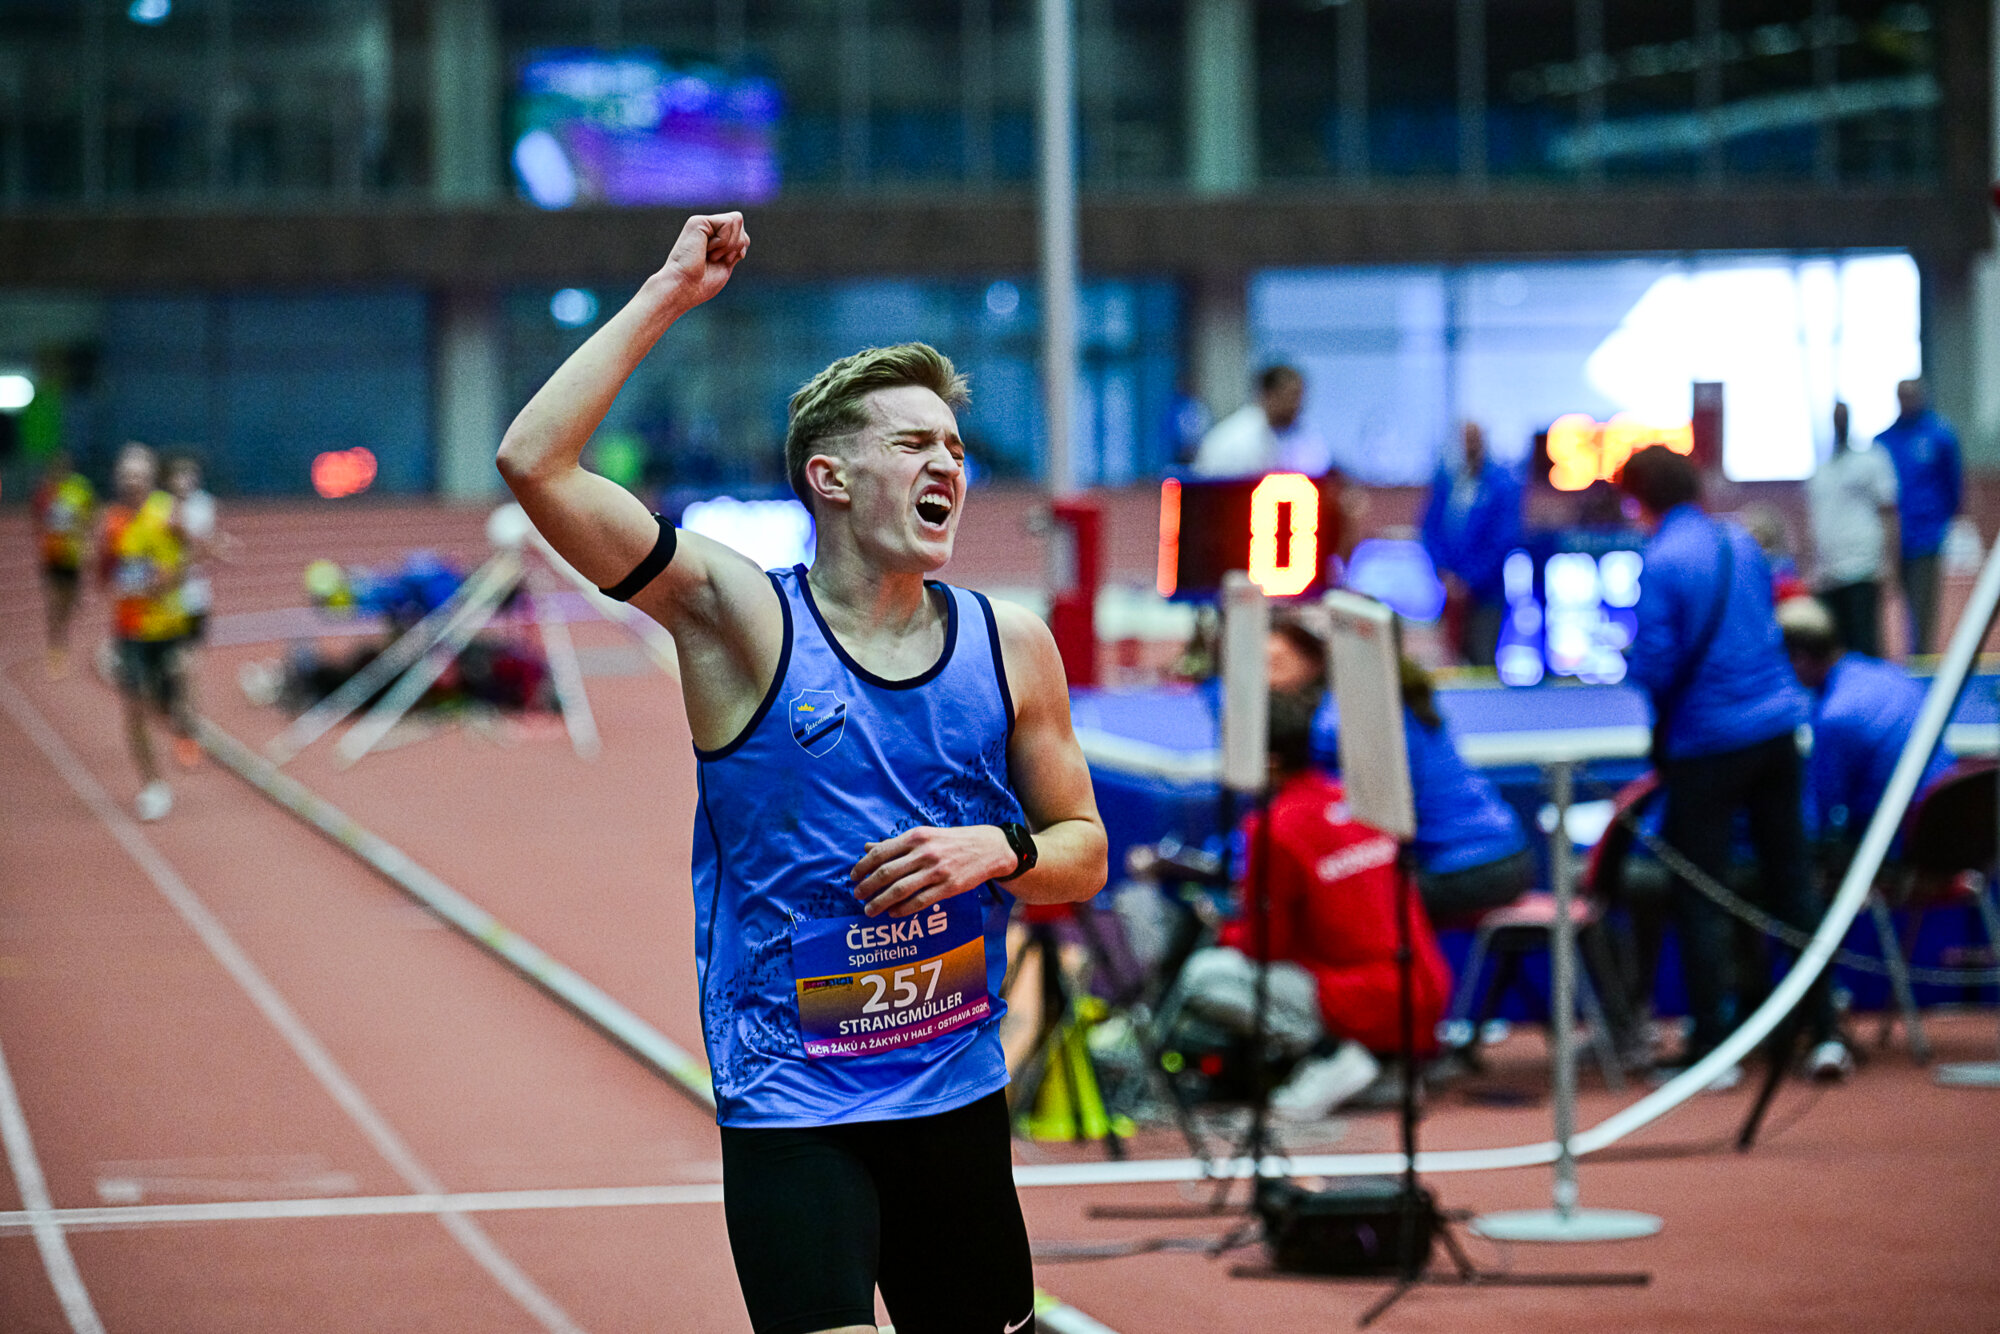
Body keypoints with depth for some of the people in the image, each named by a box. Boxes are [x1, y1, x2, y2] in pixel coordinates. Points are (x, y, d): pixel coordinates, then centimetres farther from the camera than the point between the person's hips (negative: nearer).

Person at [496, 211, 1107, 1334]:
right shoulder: (743, 619, -7)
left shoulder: (1010, 646, 4)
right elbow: (535, 463, -17)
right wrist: (669, 296, -13)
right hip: (790, 1105, -4)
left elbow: (1084, 853, 12)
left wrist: (997, 851, -10)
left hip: (960, 1094, 5)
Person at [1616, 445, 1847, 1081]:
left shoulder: (1660, 563, -14)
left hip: (1706, 743, -6)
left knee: (1699, 898, 2)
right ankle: (1825, 1033, 13)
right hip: (1777, 728, 6)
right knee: (1792, 878, 13)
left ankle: (1712, 1046, 4)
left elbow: (1654, 668, -16)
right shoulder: (1741, 543, 6)